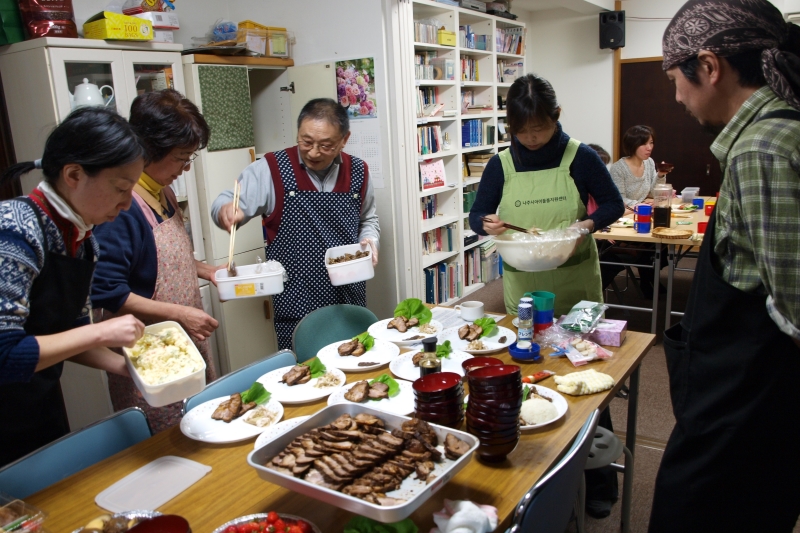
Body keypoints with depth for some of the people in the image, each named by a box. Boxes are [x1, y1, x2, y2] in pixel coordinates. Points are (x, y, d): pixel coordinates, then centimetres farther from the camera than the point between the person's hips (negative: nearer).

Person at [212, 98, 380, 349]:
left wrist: (369, 240, -3)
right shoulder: (271, 169, -8)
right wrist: (226, 211, -29)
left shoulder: (358, 172, 3)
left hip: (351, 302, 3)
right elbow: (223, 204, -6)